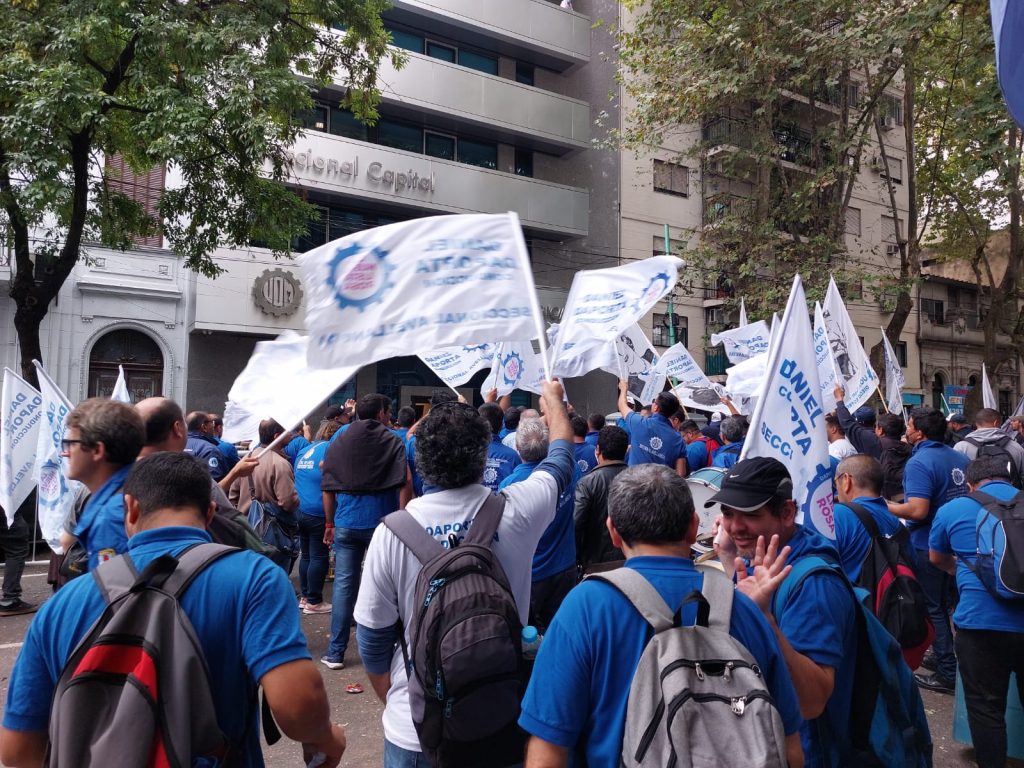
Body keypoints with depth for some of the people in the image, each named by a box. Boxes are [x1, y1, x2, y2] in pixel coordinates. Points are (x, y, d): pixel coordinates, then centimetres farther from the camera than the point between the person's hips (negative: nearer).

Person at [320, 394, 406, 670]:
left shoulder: (337, 444, 7)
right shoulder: (392, 441, -2)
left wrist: (330, 524, 17)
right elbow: (404, 485, -10)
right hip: (383, 522, -2)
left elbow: (328, 490, 8)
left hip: (346, 523, 2)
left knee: (343, 585, 7)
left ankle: (336, 652, 10)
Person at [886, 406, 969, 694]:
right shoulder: (961, 458, 4)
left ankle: (948, 673, 9)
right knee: (947, 603, 21)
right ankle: (946, 655, 34)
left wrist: (884, 507, -15)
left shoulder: (919, 462, -21)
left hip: (927, 546, -8)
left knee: (933, 609, 3)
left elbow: (918, 510, -28)